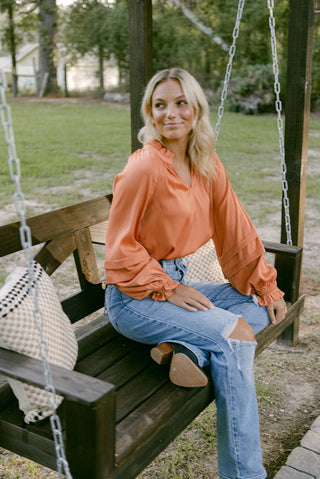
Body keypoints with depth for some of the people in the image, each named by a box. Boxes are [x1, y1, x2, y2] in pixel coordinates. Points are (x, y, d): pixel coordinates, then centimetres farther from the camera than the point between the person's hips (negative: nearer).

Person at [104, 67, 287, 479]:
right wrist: (168, 290, -18)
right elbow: (120, 247, -15)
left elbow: (235, 230, 8)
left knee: (261, 308, 1)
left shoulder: (207, 164, 3)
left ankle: (185, 348, -18)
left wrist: (267, 288, 7)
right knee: (235, 334, -21)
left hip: (176, 282, 8)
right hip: (134, 297, -8)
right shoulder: (144, 167, -18)